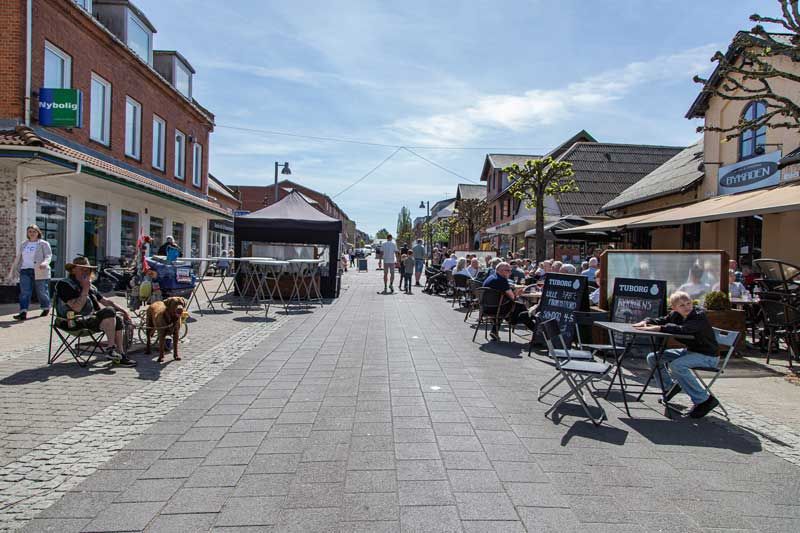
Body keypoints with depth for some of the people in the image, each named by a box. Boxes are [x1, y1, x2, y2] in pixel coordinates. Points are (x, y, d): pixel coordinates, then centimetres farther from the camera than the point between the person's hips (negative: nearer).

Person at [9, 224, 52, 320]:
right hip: (25, 271, 4)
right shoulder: (23, 245, 19)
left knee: (42, 292, 4)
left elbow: (48, 255, -7)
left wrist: (45, 263, -28)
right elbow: (18, 258, 23)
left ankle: (46, 308, 24)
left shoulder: (43, 244, 3)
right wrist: (14, 271, 21)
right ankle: (23, 312, -14)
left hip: (40, 272, -4)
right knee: (24, 292, -8)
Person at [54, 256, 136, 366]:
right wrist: (85, 290, -17)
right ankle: (111, 349, -21)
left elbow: (106, 301, 20)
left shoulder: (91, 286, 18)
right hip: (73, 323, -8)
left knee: (117, 319, -9)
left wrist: (123, 311, 10)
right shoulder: (65, 285, -7)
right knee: (109, 311, -24)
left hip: (89, 319, 8)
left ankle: (120, 354, -10)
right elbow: (77, 308, -19)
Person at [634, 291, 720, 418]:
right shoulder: (675, 315, -1)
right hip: (689, 350, 8)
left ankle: (704, 400, -21)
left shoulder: (700, 316, -23)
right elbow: (661, 320, 10)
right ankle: (671, 386, 22)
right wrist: (646, 322, -12)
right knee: (653, 358, 2)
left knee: (677, 365, -34)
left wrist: (658, 328, -41)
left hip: (708, 356, -8)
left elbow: (682, 329, -39)